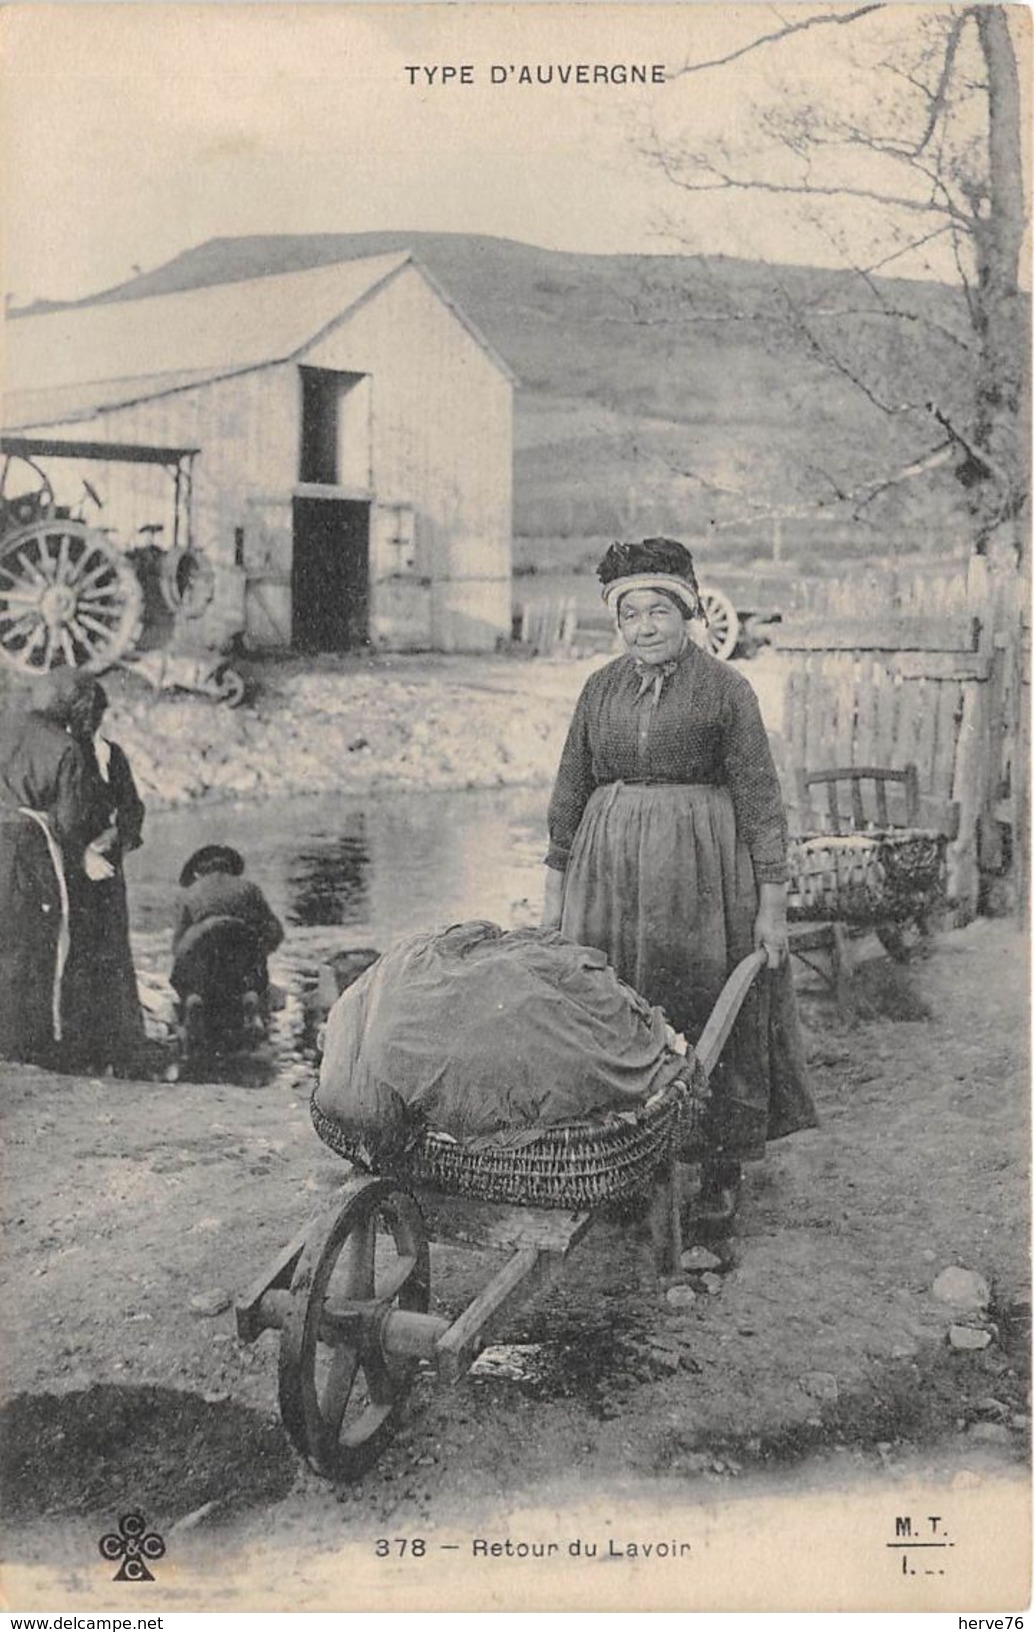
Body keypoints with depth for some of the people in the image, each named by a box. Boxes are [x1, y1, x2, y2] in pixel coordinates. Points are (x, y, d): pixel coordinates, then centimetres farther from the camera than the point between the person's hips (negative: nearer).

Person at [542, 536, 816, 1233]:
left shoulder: (725, 689, -2)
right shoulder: (601, 688, 10)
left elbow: (760, 800, -3)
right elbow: (569, 791, 14)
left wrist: (772, 904, -7)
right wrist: (554, 890, 12)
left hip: (701, 873, -3)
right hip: (609, 873, 4)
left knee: (711, 1020, 1)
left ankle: (723, 1169, 14)